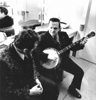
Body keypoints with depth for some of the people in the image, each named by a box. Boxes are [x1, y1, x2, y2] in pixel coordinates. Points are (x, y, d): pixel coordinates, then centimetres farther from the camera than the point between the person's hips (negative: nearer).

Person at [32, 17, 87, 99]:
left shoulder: (64, 34, 3)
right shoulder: (43, 37, -13)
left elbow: (71, 47, 8)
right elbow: (36, 51, -21)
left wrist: (80, 44, -9)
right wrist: (47, 56, -34)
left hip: (63, 59, 5)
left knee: (80, 72, 2)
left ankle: (72, 89, 27)